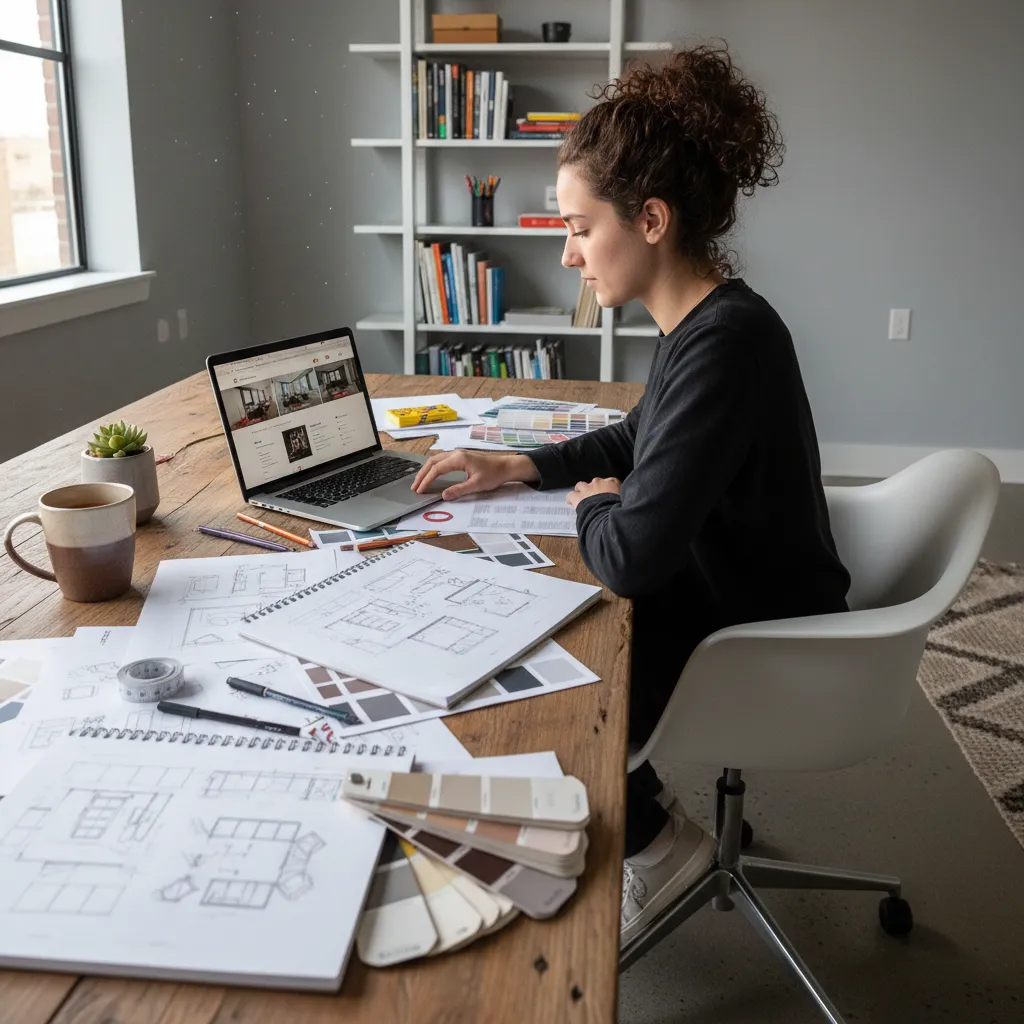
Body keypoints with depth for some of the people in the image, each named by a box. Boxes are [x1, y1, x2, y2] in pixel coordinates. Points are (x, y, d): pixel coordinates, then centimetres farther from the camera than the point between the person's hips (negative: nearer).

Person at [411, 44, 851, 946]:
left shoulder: (725, 344, -30)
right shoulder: (701, 323, 1)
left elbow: (631, 556, -32)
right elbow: (640, 441, 19)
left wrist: (594, 507, -10)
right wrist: (523, 466, 7)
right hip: (720, 601, 9)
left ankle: (656, 839, 17)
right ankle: (626, 799, 26)